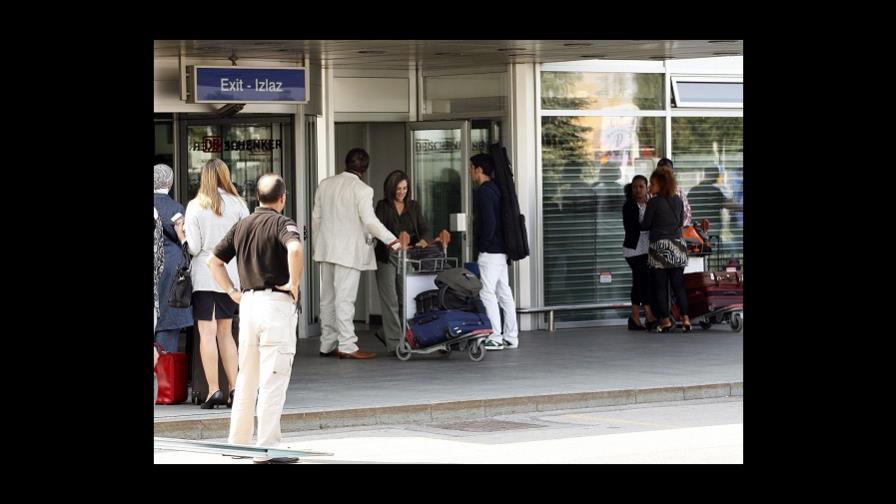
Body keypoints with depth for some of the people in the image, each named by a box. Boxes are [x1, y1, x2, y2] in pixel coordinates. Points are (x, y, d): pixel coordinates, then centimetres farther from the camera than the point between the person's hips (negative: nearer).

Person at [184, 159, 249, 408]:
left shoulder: (195, 206, -5)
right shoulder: (238, 205, 1)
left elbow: (193, 247, -8)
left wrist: (180, 231, 10)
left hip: (204, 273, -3)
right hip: (231, 273, 3)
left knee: (207, 332, -2)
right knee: (225, 331, 13)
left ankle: (214, 390, -8)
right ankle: (235, 388, 7)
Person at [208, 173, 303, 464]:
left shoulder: (241, 226, 13)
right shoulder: (281, 223, -7)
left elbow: (213, 261, 16)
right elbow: (294, 248, -28)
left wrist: (232, 292, 15)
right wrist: (294, 283, -17)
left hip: (248, 302, 7)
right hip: (277, 302, -7)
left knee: (246, 377, 16)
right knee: (273, 380, -6)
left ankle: (238, 441, 21)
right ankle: (267, 449, -7)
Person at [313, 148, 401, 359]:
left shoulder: (325, 185, 8)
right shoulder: (361, 189, -12)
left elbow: (316, 217, 13)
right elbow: (370, 221, -18)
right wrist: (392, 241, -13)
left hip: (326, 248, 6)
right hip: (349, 251, -6)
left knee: (328, 298, 12)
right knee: (345, 298, -7)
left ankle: (328, 344, 16)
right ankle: (347, 346, -7)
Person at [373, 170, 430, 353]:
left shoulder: (414, 207, 11)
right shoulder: (382, 206, 0)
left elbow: (424, 228, 3)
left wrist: (422, 240, -20)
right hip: (386, 257, -4)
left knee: (405, 299, 5)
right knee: (391, 301, -6)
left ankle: (386, 334, 23)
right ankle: (394, 342, -5)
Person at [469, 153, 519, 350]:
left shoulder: (484, 191, -14)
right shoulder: (495, 189, 15)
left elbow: (489, 222, -21)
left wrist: (483, 244, -12)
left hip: (490, 252, -10)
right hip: (501, 251, 10)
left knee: (487, 293, -8)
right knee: (504, 293, 10)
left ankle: (495, 338, -9)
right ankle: (510, 337, 12)